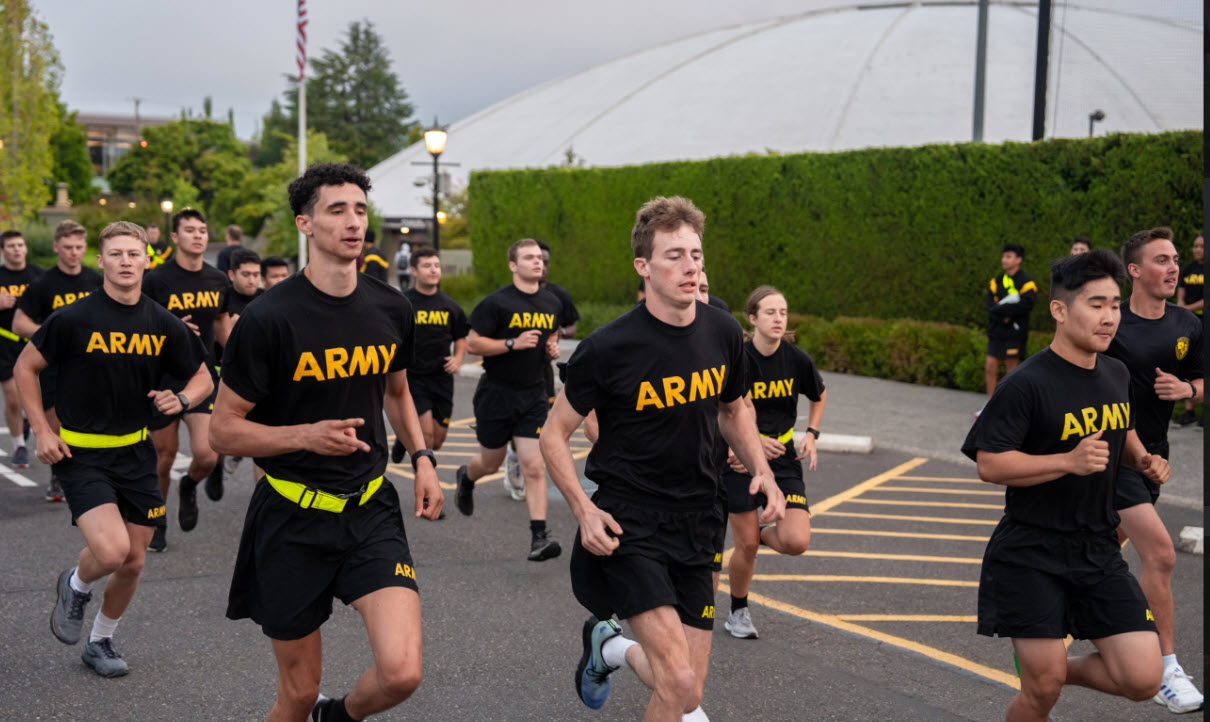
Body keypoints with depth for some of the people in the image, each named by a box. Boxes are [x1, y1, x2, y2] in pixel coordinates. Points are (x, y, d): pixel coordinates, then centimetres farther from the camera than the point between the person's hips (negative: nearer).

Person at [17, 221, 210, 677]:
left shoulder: (163, 323, 0)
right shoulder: (74, 319, -10)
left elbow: (202, 377, 12)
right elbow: (26, 367, 1)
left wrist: (181, 399, -10)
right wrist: (42, 431, -6)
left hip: (135, 453, 4)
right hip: (80, 454, -4)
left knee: (133, 561, 8)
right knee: (111, 550, -22)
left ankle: (100, 643, 33)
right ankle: (76, 586, 14)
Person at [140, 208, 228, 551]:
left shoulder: (218, 280, 4)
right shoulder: (156, 279, -9)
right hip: (163, 380, -2)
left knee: (206, 455, -13)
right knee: (165, 455, 7)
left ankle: (189, 487, 23)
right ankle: (157, 521, 32)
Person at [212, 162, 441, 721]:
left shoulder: (390, 310, 3)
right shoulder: (268, 318, -13)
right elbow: (224, 430, -9)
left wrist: (421, 457, 8)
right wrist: (307, 435, -24)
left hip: (371, 509, 3)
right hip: (292, 519, -3)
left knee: (401, 672, -14)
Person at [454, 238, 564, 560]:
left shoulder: (552, 303, 6)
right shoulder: (497, 301, -11)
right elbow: (472, 343, -12)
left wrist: (553, 347, 0)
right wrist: (513, 343, -22)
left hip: (533, 395, 3)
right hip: (496, 392, -3)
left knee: (533, 466, -8)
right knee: (491, 463, 14)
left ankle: (539, 537, -9)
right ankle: (466, 477, 50)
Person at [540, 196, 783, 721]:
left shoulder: (724, 334, 1)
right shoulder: (608, 348, -15)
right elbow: (554, 434, -5)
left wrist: (761, 471, 4)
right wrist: (584, 510, -18)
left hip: (694, 525, 5)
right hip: (627, 523, -5)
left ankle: (609, 645, 38)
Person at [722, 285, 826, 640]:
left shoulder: (798, 359, -4)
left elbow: (819, 397, 17)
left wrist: (811, 434, 4)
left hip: (783, 459, 3)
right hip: (740, 461, -3)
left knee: (797, 542, -14)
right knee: (746, 546, 3)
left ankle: (763, 533, 22)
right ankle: (738, 613, 29)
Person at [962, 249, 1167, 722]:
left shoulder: (1117, 375, 6)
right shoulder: (1027, 385, -17)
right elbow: (989, 464, -19)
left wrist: (1143, 460, 3)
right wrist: (1070, 461, -28)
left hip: (1099, 553, 6)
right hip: (1031, 555, -6)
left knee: (1143, 680, -3)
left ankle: (1053, 668, 25)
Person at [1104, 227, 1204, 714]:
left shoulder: (1188, 326, 2)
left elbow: (1200, 385, 12)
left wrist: (1186, 388, -10)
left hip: (1151, 454, 7)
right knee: (1160, 554, -17)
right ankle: (1166, 672, -8)